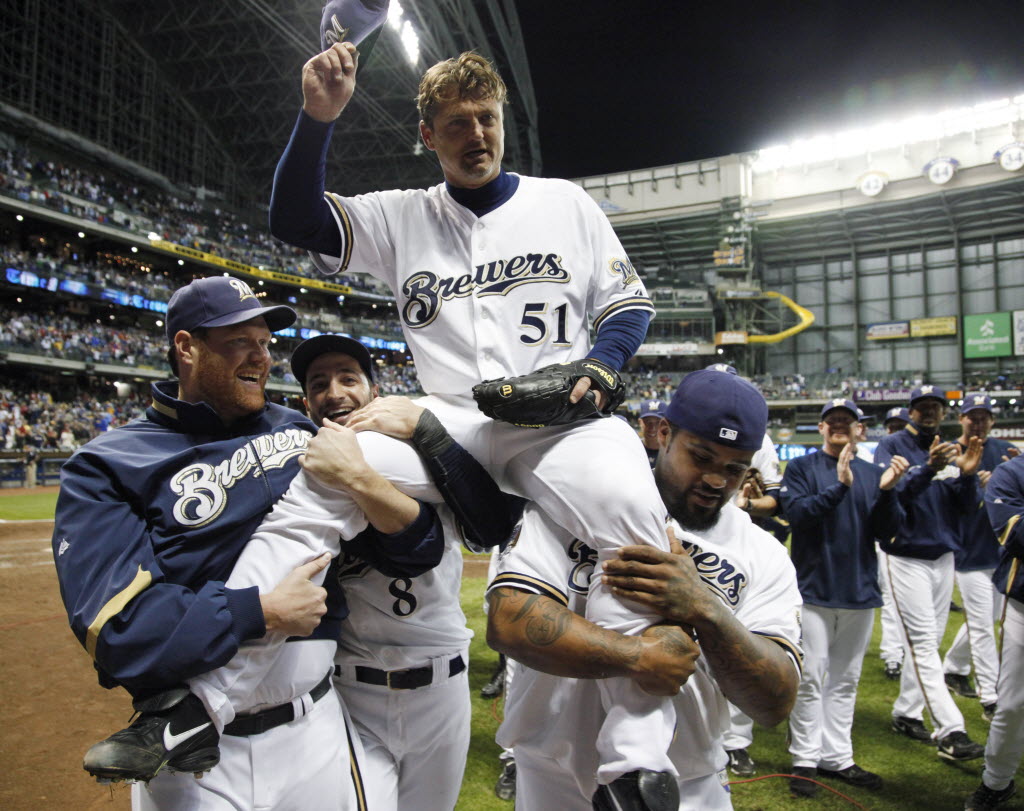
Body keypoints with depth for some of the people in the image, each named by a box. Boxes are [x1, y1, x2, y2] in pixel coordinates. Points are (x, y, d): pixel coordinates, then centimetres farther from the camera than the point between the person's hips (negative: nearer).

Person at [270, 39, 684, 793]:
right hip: (449, 421, 2)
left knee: (630, 509, -33)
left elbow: (629, 304, 12)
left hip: (560, 419, -1)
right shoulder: (403, 216, 13)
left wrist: (599, 369, -8)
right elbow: (297, 222, 3)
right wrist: (318, 118, -12)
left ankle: (636, 759, -22)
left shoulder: (565, 202, 12)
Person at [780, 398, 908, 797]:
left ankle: (837, 757, 25)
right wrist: (839, 487, -25)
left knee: (845, 681, 13)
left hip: (861, 591, 4)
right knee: (810, 679, 1)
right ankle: (806, 759, 13)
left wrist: (887, 491, -15)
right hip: (814, 588, -3)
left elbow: (888, 531, 1)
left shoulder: (873, 473, 8)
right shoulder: (802, 468, 0)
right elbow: (795, 512, -16)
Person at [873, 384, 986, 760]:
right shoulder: (892, 446, -6)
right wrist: (928, 469, -33)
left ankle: (906, 713, 25)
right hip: (907, 557, -6)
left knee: (926, 642, 12)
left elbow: (968, 506, 3)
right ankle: (950, 732, -7)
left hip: (944, 557, 6)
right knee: (923, 643, -7)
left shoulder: (951, 450, 10)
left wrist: (968, 475, -16)